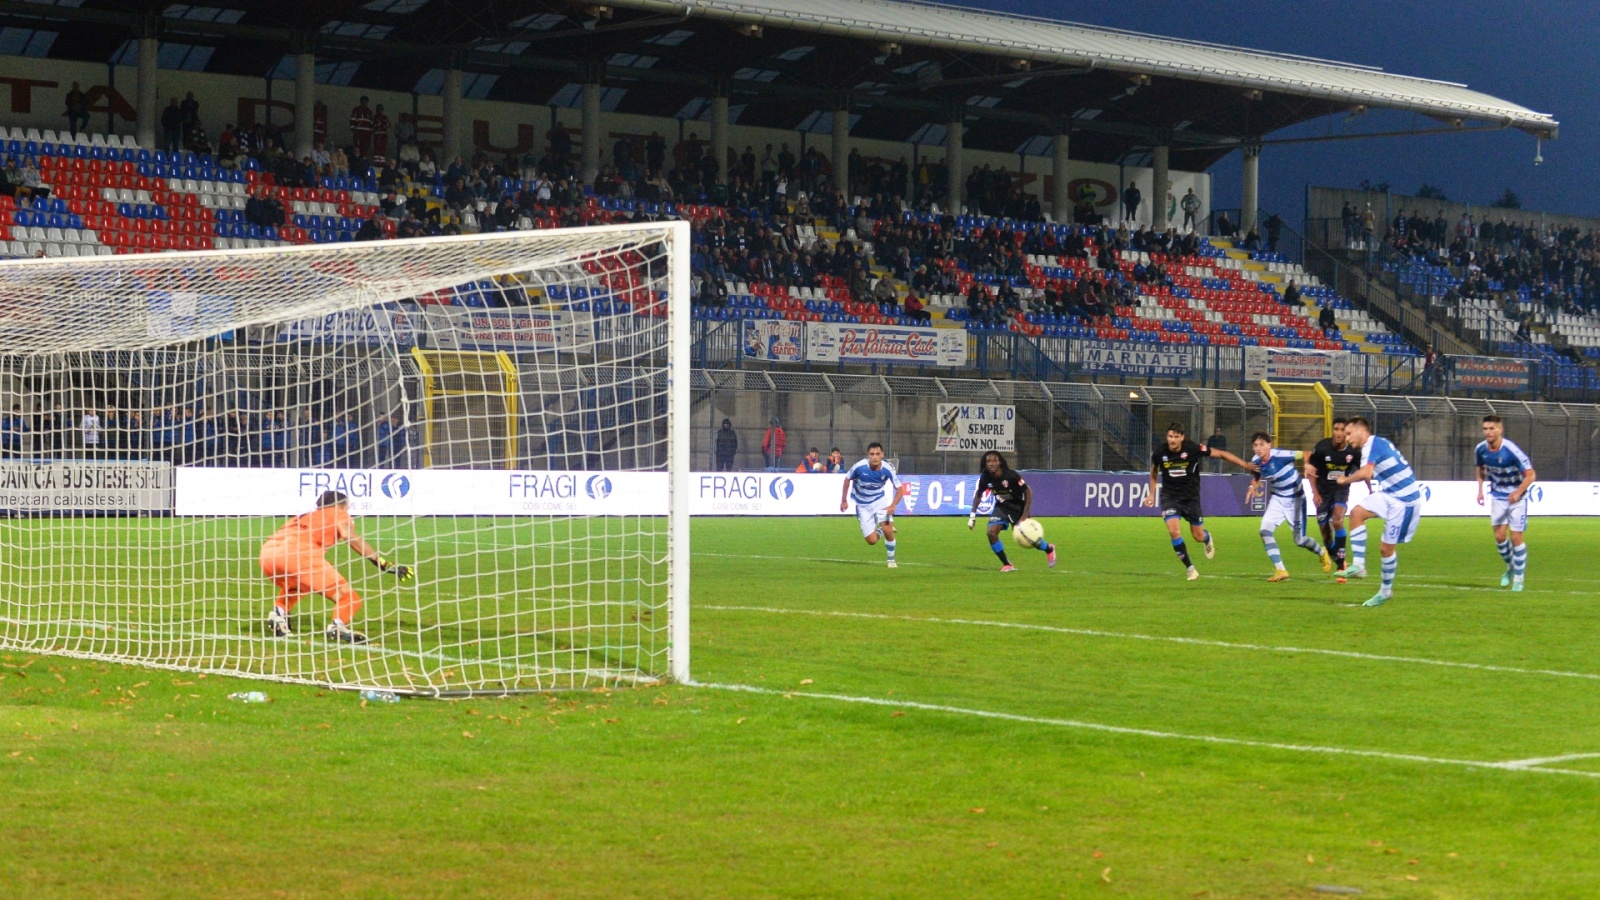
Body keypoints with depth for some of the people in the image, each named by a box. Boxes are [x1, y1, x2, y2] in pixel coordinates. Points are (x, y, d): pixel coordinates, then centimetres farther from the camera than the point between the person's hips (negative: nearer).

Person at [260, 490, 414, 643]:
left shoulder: (304, 516, 39)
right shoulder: (338, 513, 21)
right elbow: (349, 536, -2)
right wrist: (383, 563, -6)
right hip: (298, 553, -7)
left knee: (293, 585, 39)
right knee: (345, 595, -2)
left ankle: (279, 613, 15)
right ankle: (337, 626, -29)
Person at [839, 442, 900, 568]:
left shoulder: (887, 469, -22)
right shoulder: (859, 467, -24)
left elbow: (899, 488, -12)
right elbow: (847, 479, -4)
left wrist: (893, 505, -28)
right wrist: (843, 500, 0)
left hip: (880, 501, 0)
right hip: (863, 505, 0)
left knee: (887, 530, -20)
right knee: (871, 541, -4)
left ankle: (891, 560, 4)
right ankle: (878, 530, 34)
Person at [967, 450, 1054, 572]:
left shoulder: (1011, 475, -30)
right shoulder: (985, 477, -17)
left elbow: (1028, 492, -20)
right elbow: (978, 494, 2)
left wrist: (1025, 515, -23)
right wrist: (973, 515, -4)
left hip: (1018, 508, -4)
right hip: (1001, 507, 4)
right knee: (991, 532, -17)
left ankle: (1049, 549, 36)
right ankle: (1007, 565, 0)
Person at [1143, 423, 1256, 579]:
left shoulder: (1193, 448, -20)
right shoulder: (1160, 452, -13)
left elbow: (1221, 453, -13)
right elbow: (1154, 471, 11)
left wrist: (1246, 465, -15)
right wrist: (1152, 493, 11)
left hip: (1191, 497, -1)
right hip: (1169, 496, 1)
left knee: (1198, 536, 5)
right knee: (1173, 530, -20)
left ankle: (1208, 539, 47)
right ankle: (1190, 569, -4)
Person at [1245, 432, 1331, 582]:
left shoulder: (1280, 456, -27)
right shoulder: (1256, 462, -9)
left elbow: (1305, 455, -22)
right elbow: (1257, 478, 10)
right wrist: (1253, 487, -11)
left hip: (1295, 498, -5)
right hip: (1277, 498, 5)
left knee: (1299, 540, 5)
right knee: (1265, 531, -15)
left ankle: (1322, 553, 39)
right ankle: (1280, 570, -6)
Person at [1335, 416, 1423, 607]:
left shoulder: (1372, 445, -17)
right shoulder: (1379, 443, 12)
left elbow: (1365, 473, -32)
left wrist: (1345, 479, -16)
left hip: (1404, 500, -9)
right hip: (1390, 495, 9)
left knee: (1386, 547, 0)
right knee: (1357, 512, -11)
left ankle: (1386, 591, 19)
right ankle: (1358, 565, -13)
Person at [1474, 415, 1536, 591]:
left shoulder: (1511, 450, -26)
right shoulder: (1481, 449, -9)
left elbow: (1530, 475, -22)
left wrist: (1517, 493, -34)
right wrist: (1480, 489, 3)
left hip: (1516, 497, -4)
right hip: (1497, 496, 4)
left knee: (1516, 537, -5)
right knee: (1499, 535, -2)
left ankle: (1519, 577, 10)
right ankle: (1510, 567, 25)